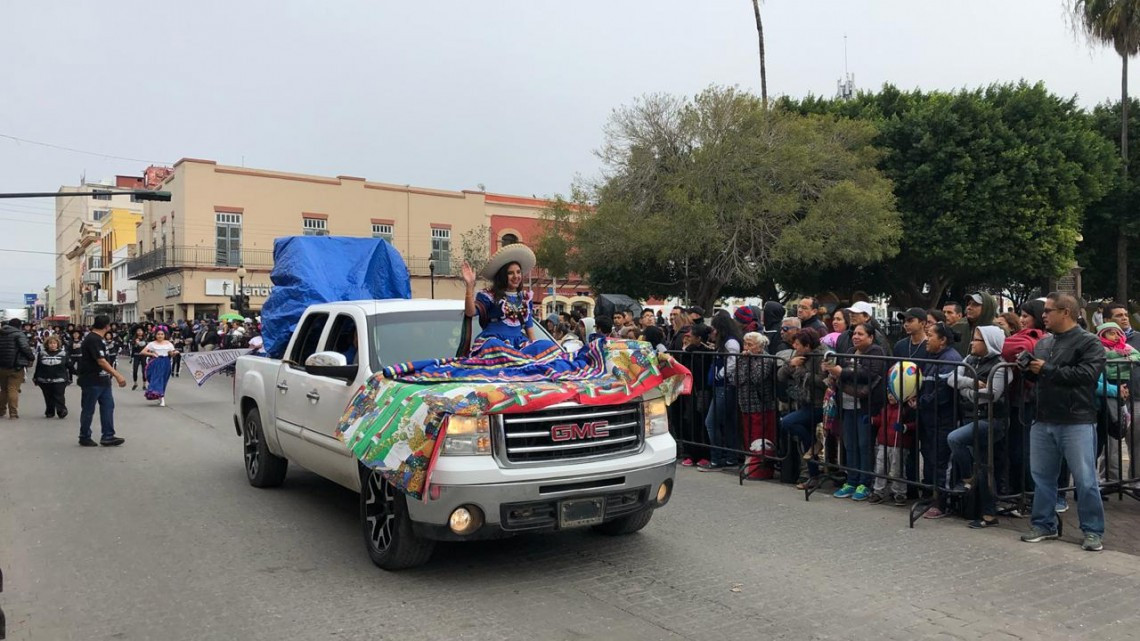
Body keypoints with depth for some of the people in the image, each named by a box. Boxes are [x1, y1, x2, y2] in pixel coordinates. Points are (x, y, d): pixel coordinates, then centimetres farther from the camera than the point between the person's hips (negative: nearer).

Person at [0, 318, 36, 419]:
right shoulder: (18, 334, -11)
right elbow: (25, 347, -21)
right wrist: (32, 357, -7)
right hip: (15, 367, -6)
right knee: (13, 389, -2)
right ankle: (13, 413, -3)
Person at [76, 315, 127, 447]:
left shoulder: (95, 338, 12)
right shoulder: (93, 339, -19)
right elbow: (101, 361, -25)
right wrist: (117, 375, -28)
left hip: (102, 380, 10)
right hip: (92, 381, -9)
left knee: (108, 406, 5)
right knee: (88, 410, 4)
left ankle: (108, 437, 5)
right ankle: (84, 437, 16)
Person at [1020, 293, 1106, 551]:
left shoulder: (1089, 342, -5)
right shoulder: (1043, 343, 15)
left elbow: (1086, 374, -20)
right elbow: (1034, 375, 23)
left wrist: (1048, 370, -15)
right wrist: (1026, 367, 1)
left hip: (1076, 423, -6)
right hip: (1043, 422, 7)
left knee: (1085, 480, -1)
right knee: (1042, 476, 12)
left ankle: (1093, 531, 10)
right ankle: (1043, 524, 23)